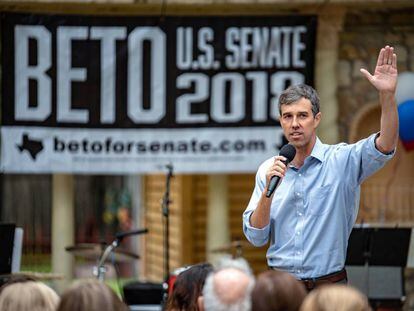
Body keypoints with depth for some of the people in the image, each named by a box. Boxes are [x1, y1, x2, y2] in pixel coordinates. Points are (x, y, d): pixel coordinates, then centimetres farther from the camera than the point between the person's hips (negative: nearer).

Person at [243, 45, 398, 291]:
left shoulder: (341, 160, 0)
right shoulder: (268, 170, 8)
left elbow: (384, 146, -18)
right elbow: (256, 237, 4)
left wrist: (387, 94, -31)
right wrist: (268, 190, -12)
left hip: (328, 284, -2)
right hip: (280, 285, 2)